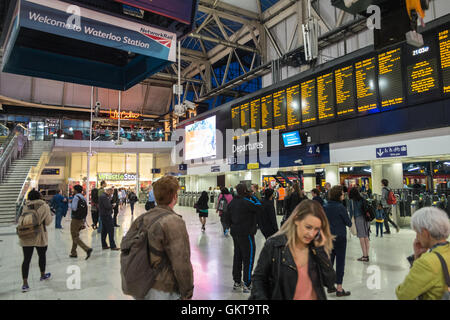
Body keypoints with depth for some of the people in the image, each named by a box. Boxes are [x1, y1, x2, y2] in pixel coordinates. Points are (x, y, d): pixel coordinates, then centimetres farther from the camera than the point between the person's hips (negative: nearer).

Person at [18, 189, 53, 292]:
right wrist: (50, 215, 9)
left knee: (26, 259, 5)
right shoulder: (44, 206, -9)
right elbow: (48, 222, -8)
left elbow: (20, 221, 2)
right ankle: (43, 275, 37)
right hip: (39, 237, -2)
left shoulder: (26, 207, 2)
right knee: (42, 256, 19)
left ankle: (25, 284, 1)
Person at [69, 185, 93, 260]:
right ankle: (73, 253, 24)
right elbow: (85, 210, 12)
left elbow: (74, 208, -22)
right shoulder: (84, 198, 10)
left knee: (75, 237, -3)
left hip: (76, 219, -8)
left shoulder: (76, 197, -13)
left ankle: (87, 249, -17)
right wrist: (83, 221, 17)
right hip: (82, 219, 8)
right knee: (75, 236, 18)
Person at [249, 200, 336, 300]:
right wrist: (261, 297, -23)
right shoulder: (274, 245, -16)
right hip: (281, 296, -2)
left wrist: (320, 249, -17)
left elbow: (330, 283, -10)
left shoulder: (317, 247, -6)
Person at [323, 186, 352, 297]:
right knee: (340, 262, 2)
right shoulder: (340, 207, -15)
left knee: (329, 260, 14)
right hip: (339, 237, -6)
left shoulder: (325, 206, 2)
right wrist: (349, 224, 13)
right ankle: (339, 289, 7)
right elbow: (348, 222, -7)